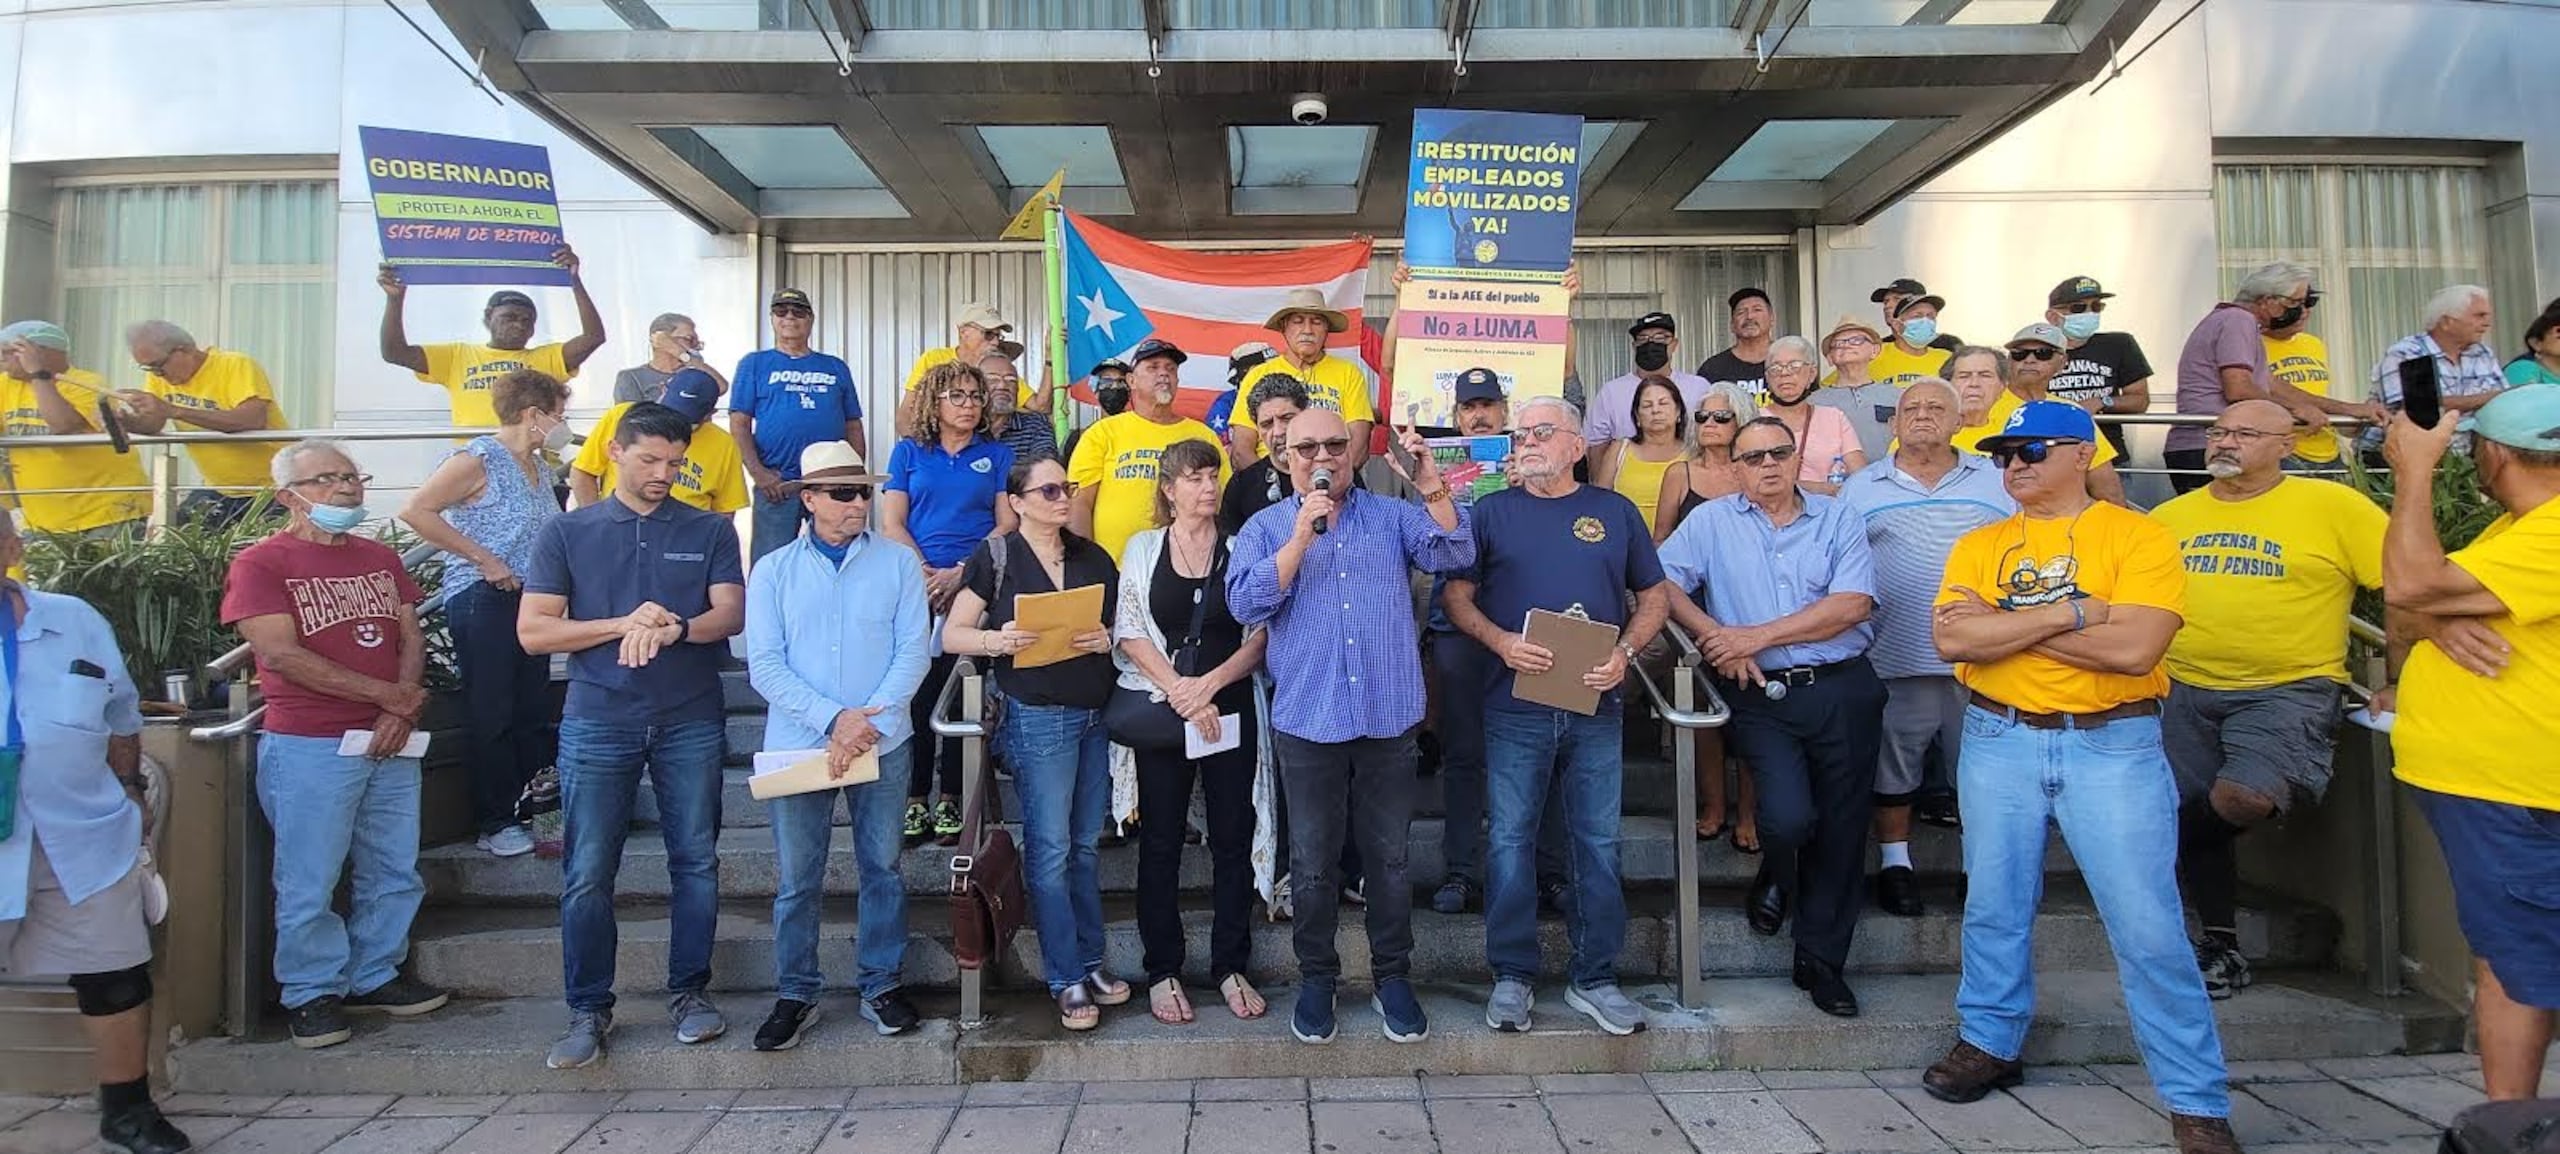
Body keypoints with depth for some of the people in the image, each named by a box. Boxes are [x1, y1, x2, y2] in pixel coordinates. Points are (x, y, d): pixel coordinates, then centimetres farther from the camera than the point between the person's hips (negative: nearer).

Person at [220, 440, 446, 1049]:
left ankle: (375, 976, 26)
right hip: (308, 747, -5)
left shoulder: (381, 559, 14)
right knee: (309, 882, 3)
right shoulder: (261, 563, -4)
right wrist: (387, 694, -12)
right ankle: (313, 993, 18)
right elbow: (280, 654, -14)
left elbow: (411, 638, 10)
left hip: (389, 742, 6)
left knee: (394, 872, 11)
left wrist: (402, 713, -7)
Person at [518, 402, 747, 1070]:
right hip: (597, 721, 0)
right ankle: (589, 1010, 14)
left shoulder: (709, 531, 10)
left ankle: (689, 992, 18)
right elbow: (533, 631, 0)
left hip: (691, 720, 1)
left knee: (696, 861, 4)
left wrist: (673, 628, -21)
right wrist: (624, 624, -12)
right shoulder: (567, 534, 8)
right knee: (587, 873, 1)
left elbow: (731, 613, -2)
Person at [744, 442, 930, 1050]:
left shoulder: (898, 561, 3)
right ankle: (795, 994, 21)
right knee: (796, 879, 7)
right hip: (797, 744, 0)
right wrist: (833, 719, -15)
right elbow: (764, 665, -3)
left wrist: (867, 723, -14)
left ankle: (881, 984, 23)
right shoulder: (773, 571, 5)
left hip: (882, 743, 0)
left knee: (882, 868, 8)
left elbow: (914, 651, -4)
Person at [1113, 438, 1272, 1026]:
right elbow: (1130, 632, -1)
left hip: (1230, 709, 1)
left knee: (1233, 837, 4)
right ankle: (1162, 970, 16)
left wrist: (1210, 682, -13)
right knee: (1161, 839, 5)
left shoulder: (1241, 550, 6)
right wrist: (1178, 690, -12)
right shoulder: (1143, 547, 7)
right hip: (1160, 709, 0)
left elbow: (1260, 634, 0)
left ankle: (1230, 966, 17)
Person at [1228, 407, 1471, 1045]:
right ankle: (1316, 979, 27)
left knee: (1389, 858, 11)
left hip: (1389, 717, 1)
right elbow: (1246, 603, -11)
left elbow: (1454, 553, -5)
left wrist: (1431, 485, -18)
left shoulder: (1391, 515, 8)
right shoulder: (1265, 529, 4)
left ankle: (1393, 976, 27)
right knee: (1313, 864, 10)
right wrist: (1301, 536, -16)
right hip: (1308, 720, -1)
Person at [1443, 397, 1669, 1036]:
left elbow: (1653, 597, 13)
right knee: (1510, 841, 2)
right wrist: (1501, 641, -14)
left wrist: (1626, 651, -6)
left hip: (1595, 706, 1)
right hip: (1515, 705, -1)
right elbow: (1457, 596, 4)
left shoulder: (1615, 512, 10)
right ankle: (1512, 977, 15)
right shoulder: (1493, 511, 7)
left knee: (1599, 843, 6)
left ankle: (1595, 978, 19)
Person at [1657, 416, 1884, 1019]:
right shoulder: (1712, 521, 6)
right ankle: (1776, 878, 19)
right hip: (1762, 696, -1)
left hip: (1842, 690, 2)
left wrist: (1756, 636, -11)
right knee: (1790, 816, -20)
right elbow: (1661, 584, -3)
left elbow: (1852, 604, -7)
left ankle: (1821, 961, 26)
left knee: (1843, 828, 7)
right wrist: (1719, 639, -16)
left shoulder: (1838, 517, 6)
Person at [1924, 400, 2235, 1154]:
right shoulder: (1979, 545, 6)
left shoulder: (2138, 537, -4)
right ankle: (1990, 1043, 32)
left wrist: (2001, 624, -14)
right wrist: (2071, 614, -15)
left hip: (2113, 745, -3)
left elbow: (2134, 648, -19)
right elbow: (1951, 640, -9)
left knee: (2148, 927, -1)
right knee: (1994, 907, 13)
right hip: (1999, 741, 3)